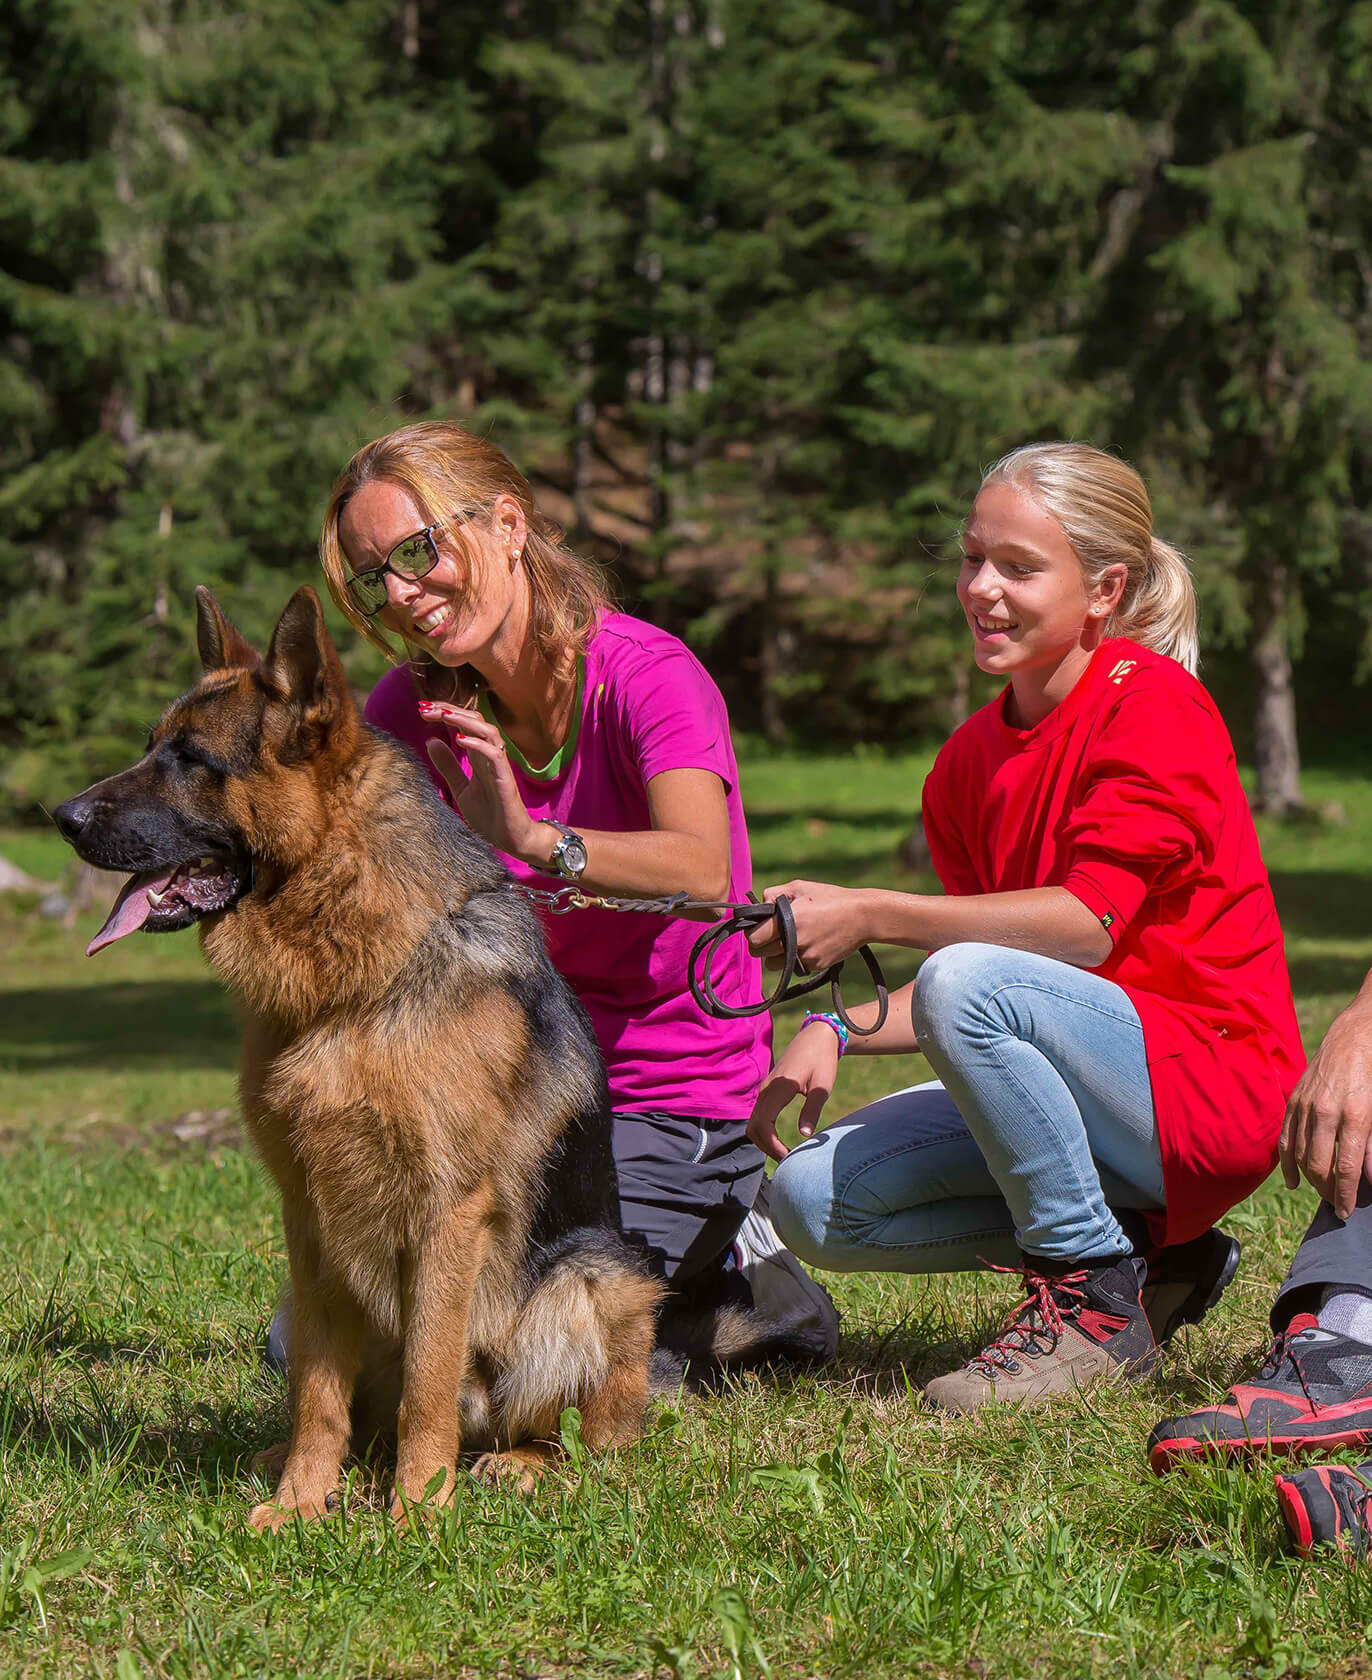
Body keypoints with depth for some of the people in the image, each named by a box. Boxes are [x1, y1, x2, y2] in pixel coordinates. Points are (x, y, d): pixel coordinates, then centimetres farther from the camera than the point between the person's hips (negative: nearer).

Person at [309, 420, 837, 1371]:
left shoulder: (647, 675, -18)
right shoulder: (411, 711, -1)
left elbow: (702, 873, -37)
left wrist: (533, 839, -54)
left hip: (676, 1104, -6)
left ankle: (729, 1277, 9)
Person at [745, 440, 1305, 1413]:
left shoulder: (1154, 704, -12)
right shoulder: (974, 761, 12)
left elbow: (1087, 925, -23)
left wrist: (871, 916, -26)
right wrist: (837, 1032, -5)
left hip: (1212, 1084, -8)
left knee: (967, 983, -32)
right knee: (812, 1201, -7)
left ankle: (1096, 1297, -16)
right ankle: (1149, 1256, 4)